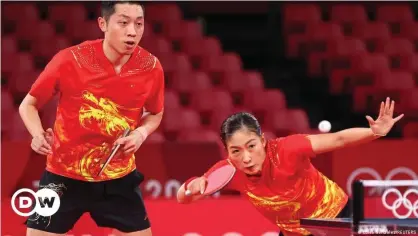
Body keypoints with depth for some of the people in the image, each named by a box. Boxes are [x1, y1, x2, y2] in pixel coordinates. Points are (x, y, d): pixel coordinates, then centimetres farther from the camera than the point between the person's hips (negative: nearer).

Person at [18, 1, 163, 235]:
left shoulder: (151, 67, -9)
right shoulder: (70, 60, -18)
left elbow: (155, 113, 12)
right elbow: (29, 104, -4)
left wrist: (141, 133, -11)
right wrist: (38, 135, -25)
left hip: (119, 176, 3)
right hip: (64, 174, -2)